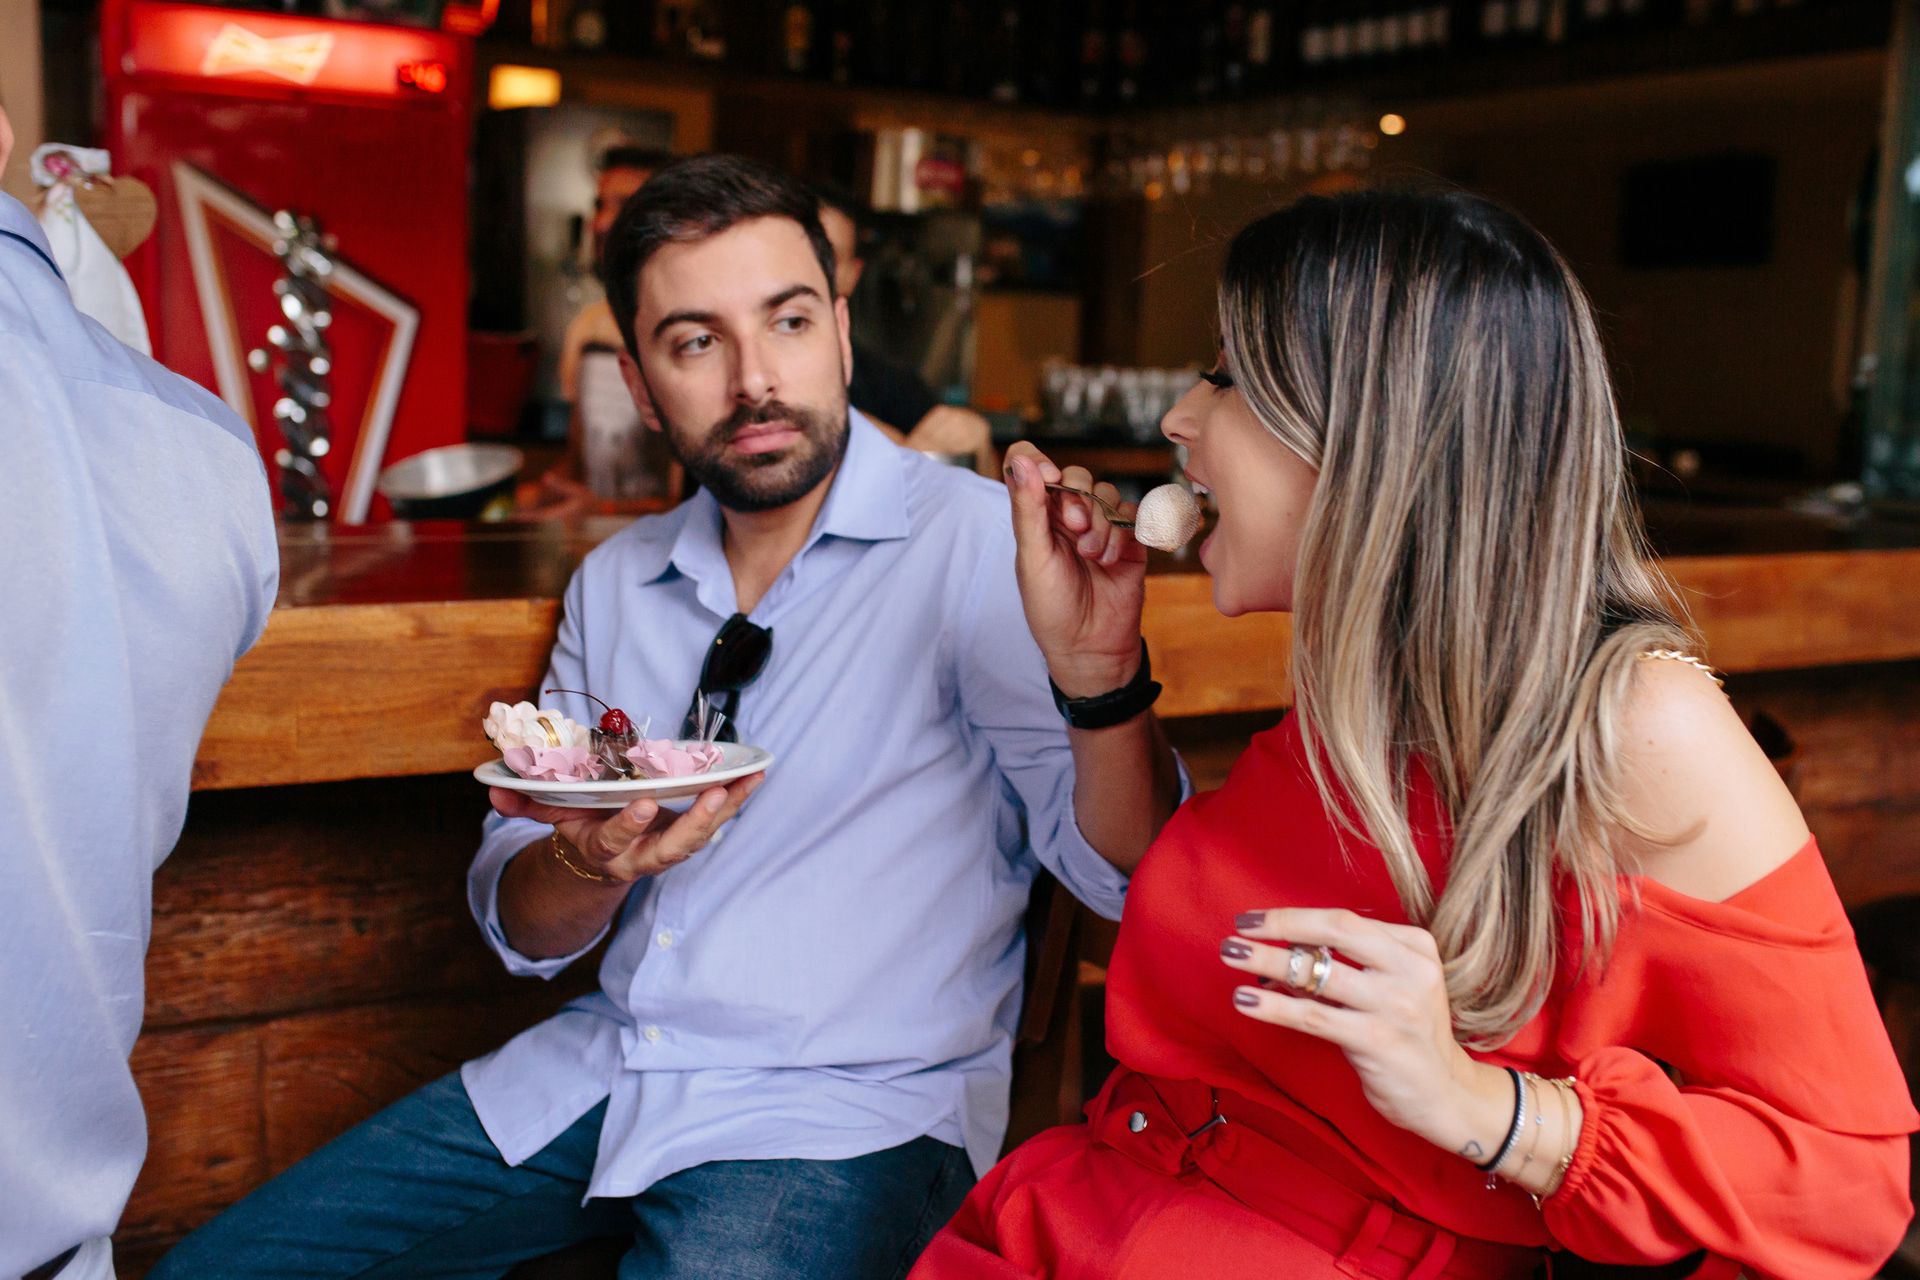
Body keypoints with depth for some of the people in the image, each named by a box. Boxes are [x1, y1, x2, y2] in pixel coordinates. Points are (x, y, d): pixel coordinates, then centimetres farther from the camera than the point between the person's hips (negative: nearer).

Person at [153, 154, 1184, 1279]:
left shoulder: (975, 544, -9)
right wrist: (592, 859, -14)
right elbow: (525, 931, 10)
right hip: (604, 1070, 5)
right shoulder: (617, 583, 8)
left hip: (854, 1107, -5)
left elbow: (1129, 877, -13)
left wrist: (1100, 669, -33)